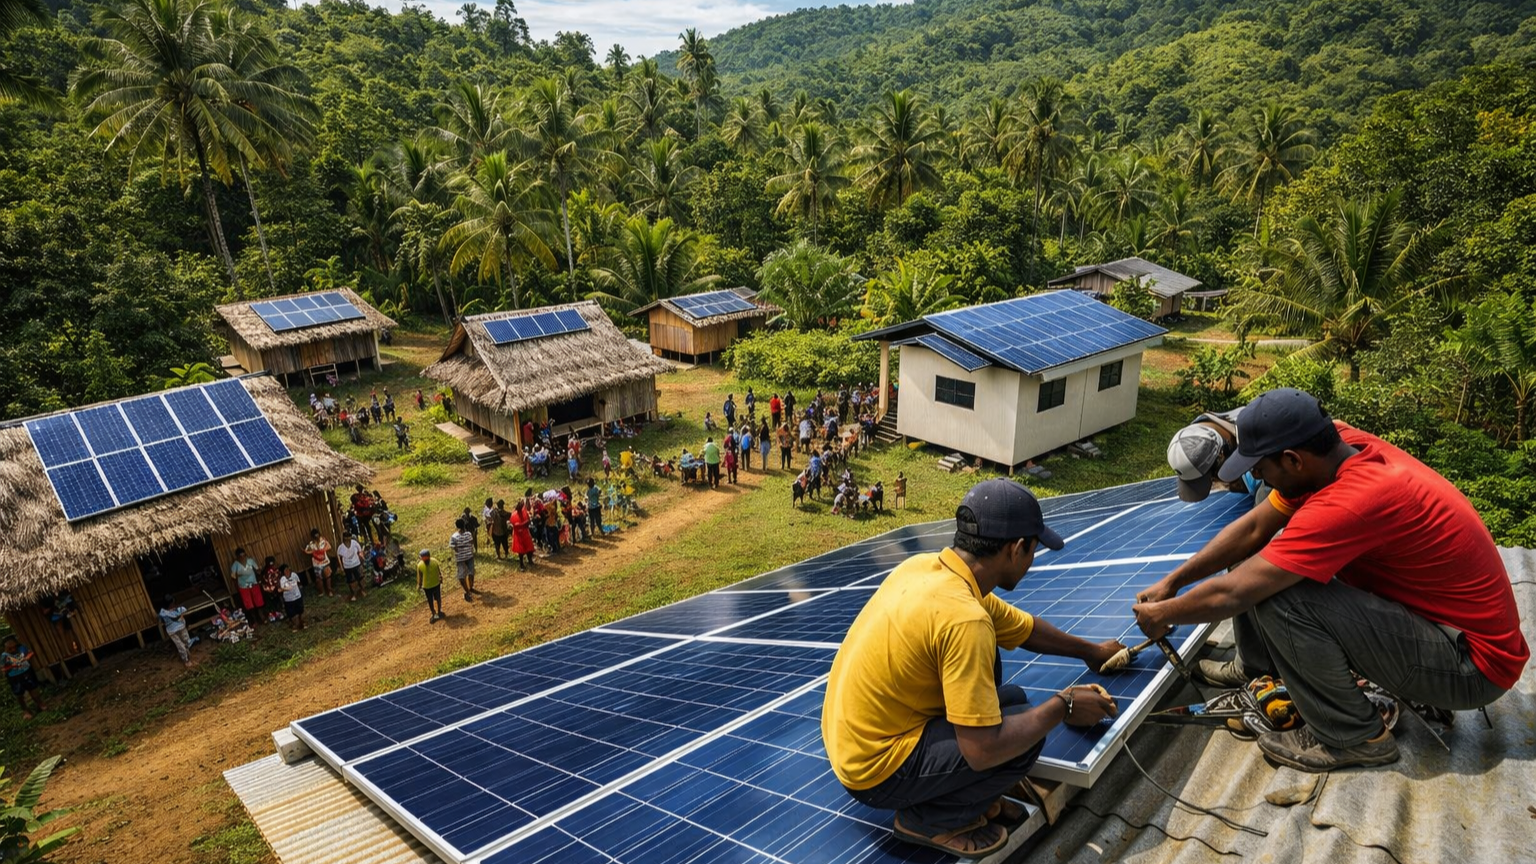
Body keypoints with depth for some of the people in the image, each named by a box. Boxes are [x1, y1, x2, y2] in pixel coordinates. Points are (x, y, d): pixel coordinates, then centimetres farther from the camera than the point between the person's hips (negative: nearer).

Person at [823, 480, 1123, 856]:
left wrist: (1090, 650, 30)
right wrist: (1061, 705, -11)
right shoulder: (963, 617, -28)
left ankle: (964, 794, 18)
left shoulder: (927, 566, -1)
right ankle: (929, 818, 6)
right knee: (1026, 734, -11)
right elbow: (983, 751, -25)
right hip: (875, 770, -9)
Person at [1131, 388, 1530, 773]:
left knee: (1277, 596, -26)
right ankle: (1256, 667, 23)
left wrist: (1163, 614, -10)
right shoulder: (1340, 446, -9)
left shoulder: (1352, 500, -33)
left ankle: (1354, 737, -6)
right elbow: (1253, 527, 1)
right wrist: (1171, 582, 1)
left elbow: (1230, 594, -28)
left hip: (1474, 661, -8)